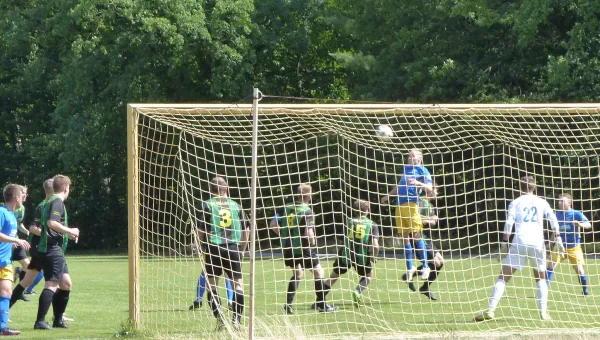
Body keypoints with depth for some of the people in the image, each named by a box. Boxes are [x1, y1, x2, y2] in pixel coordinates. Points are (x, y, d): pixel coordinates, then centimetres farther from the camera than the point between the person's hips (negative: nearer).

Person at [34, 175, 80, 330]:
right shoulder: (57, 201, -11)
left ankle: (58, 319, 19)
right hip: (53, 249, -10)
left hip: (55, 249, 10)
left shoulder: (50, 201, 19)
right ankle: (40, 321, -18)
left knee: (66, 283, 14)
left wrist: (67, 234, 23)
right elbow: (52, 223, -25)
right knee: (52, 284, -13)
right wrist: (69, 231, -13)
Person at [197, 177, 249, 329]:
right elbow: (246, 228, 9)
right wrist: (242, 249, 17)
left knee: (211, 285, 9)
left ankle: (219, 317, -3)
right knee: (238, 284, 6)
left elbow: (201, 229, -6)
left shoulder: (207, 205, 2)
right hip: (233, 248, 2)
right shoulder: (235, 205, 10)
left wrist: (202, 246, 7)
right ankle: (236, 319, -4)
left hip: (214, 248, -2)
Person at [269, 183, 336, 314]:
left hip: (287, 248, 6)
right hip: (302, 248, -6)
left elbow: (272, 225, 1)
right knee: (319, 272, 11)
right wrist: (313, 242, -2)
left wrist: (284, 236, 12)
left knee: (297, 273, 26)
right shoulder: (307, 212, -15)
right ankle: (321, 305, 14)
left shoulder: (287, 208, 2)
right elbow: (309, 233, -24)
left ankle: (288, 304, 15)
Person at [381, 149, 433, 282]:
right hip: (400, 206, 7)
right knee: (405, 238, 7)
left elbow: (429, 188, -8)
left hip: (412, 205, -7)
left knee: (416, 236, -11)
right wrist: (388, 196, 44)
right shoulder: (406, 169, 24)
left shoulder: (422, 170, 3)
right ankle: (410, 268, 15)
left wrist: (418, 183, -25)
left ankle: (425, 267, -5)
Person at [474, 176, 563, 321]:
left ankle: (490, 310, -12)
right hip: (538, 243, 2)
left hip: (519, 243, -2)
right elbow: (553, 219, 2)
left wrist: (504, 242, 0)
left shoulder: (515, 203, 10)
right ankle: (543, 312, 5)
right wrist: (557, 237, 1)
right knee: (541, 278, 19)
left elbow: (509, 223, -2)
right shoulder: (541, 202, 14)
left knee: (503, 277, -1)